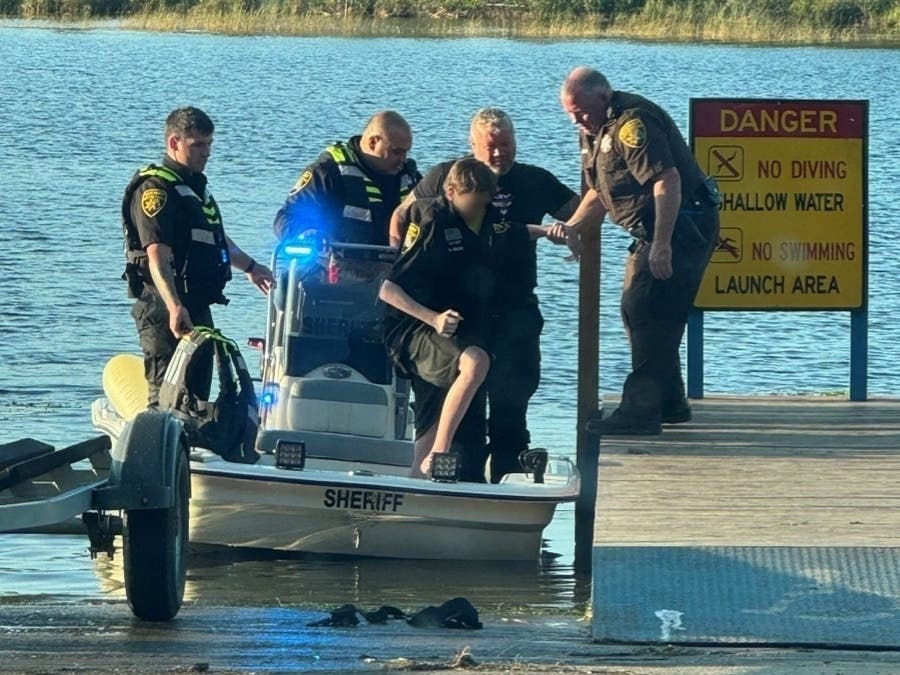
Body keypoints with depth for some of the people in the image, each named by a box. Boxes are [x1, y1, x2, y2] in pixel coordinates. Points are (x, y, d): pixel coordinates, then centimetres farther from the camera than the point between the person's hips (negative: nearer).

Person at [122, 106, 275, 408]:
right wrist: (174, 307, -36)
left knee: (198, 394, 11)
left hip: (198, 307, 10)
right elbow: (157, 255, -25)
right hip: (166, 311, -10)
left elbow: (215, 238, 38)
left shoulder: (196, 186, 19)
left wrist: (250, 266, 50)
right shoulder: (155, 189, -13)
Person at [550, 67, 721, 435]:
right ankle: (669, 402, 24)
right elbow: (599, 193, 24)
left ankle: (641, 409, -16)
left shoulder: (632, 123, -20)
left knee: (645, 312, -14)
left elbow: (667, 181, -27)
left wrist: (661, 245, -30)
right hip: (654, 232, 11)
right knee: (638, 312, 15)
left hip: (682, 226, -11)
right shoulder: (596, 130, 15)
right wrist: (571, 228, 6)